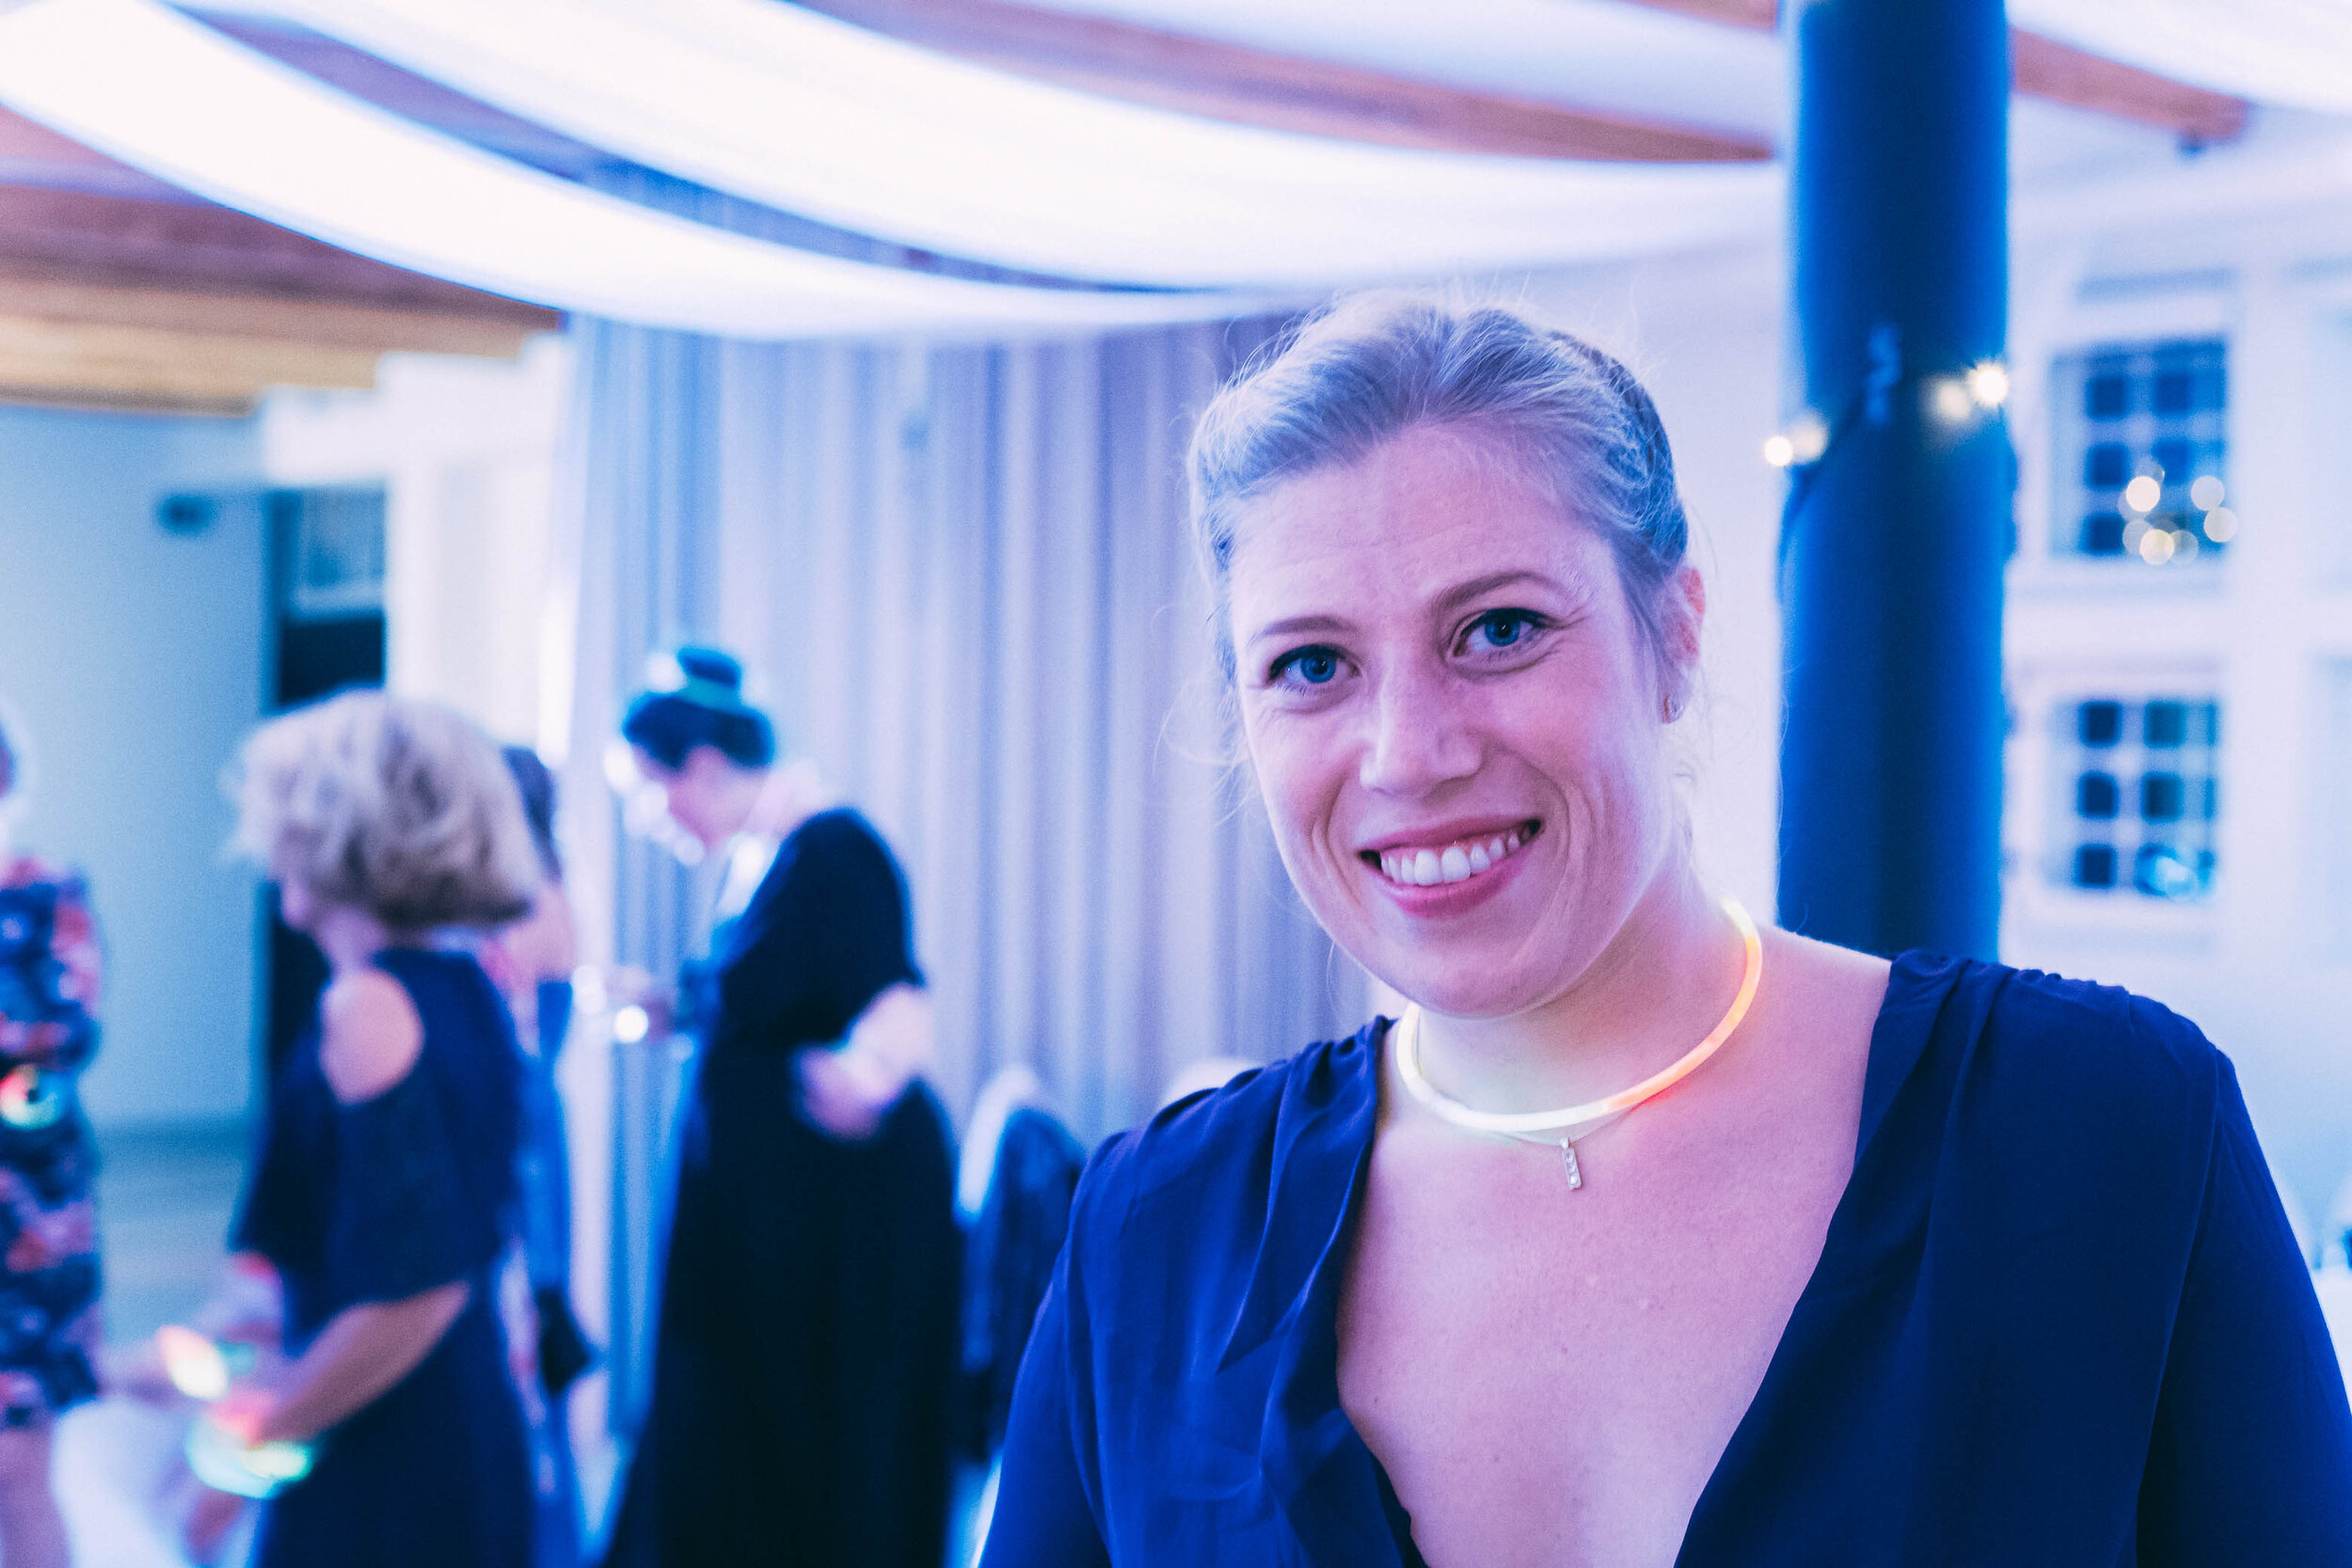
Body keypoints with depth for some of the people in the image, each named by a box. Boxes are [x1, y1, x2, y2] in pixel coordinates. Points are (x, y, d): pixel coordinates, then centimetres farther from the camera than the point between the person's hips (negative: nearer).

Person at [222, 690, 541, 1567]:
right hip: (478, 1452, 9)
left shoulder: (368, 1009, -18)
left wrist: (251, 1436, -15)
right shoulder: (469, 990, 8)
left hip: (376, 1492, -8)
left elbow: (417, 1283, -25)